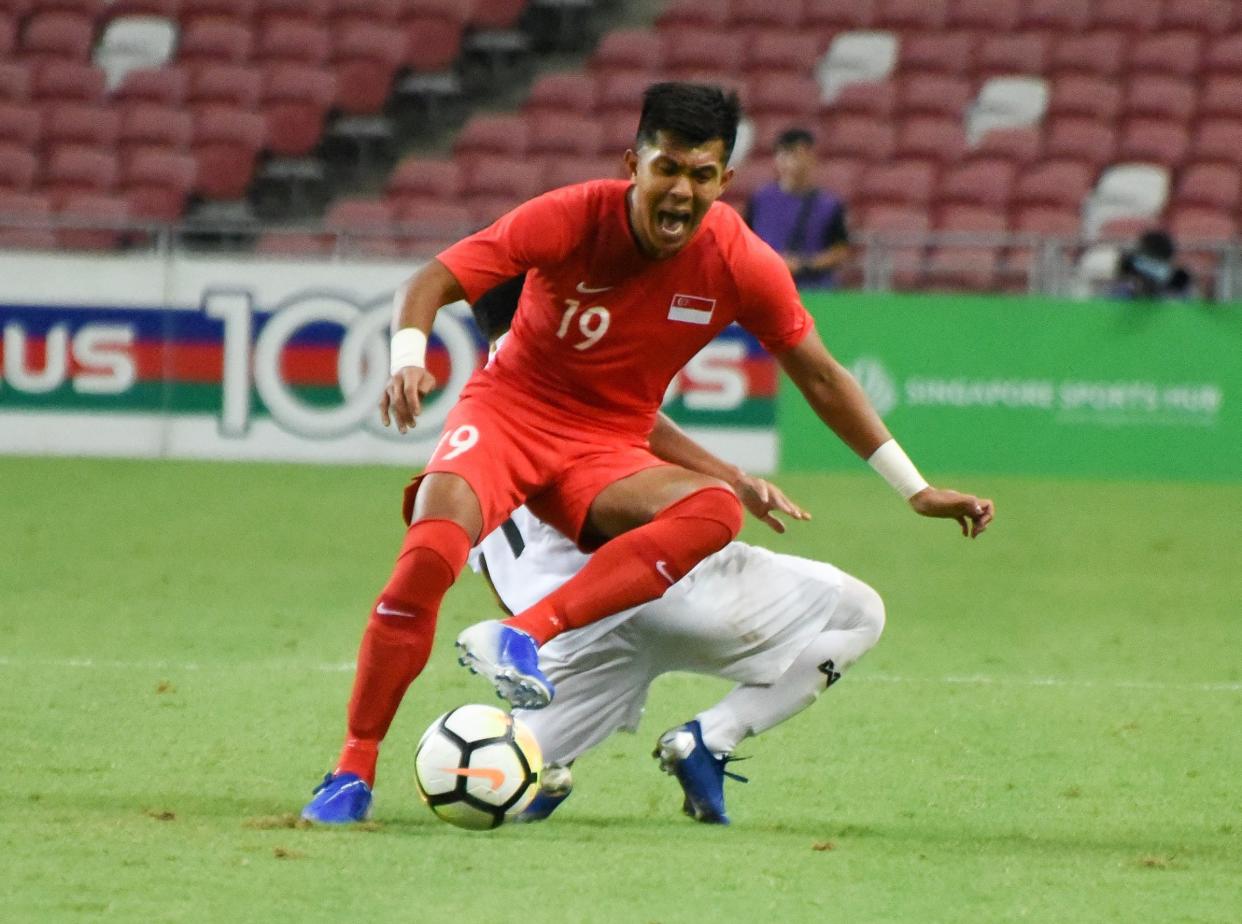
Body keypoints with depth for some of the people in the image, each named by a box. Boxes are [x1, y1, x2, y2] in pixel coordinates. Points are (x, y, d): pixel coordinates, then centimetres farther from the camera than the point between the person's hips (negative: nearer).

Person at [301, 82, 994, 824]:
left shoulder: (743, 266, -9)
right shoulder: (570, 219, -16)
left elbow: (821, 378, 4)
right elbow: (435, 282, -14)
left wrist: (917, 491, 6)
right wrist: (409, 359, -36)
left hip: (607, 455, 3)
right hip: (510, 412, -3)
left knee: (715, 512, -30)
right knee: (432, 553, -32)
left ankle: (522, 635, -39)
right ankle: (354, 771, -19)